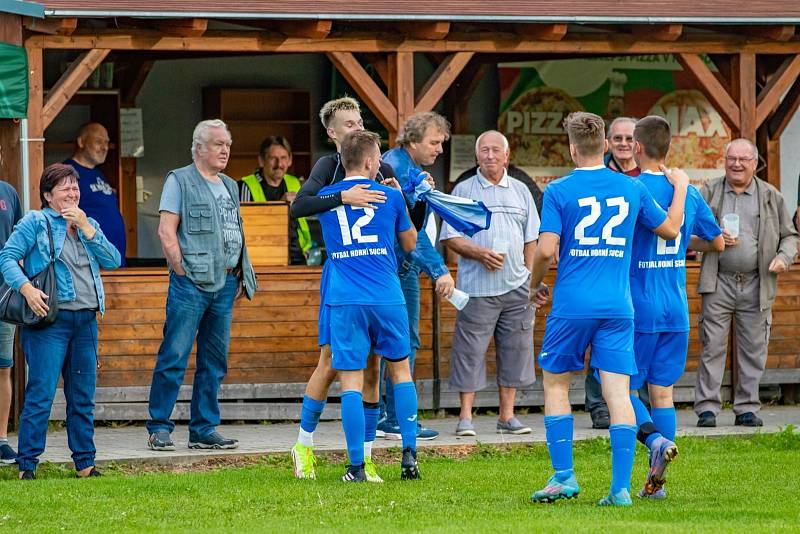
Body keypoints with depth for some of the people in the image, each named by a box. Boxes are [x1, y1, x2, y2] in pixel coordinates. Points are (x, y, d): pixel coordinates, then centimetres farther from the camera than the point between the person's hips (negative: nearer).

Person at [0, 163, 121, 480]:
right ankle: (27, 465, -6)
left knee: (83, 397, 9)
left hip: (86, 321, 6)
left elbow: (113, 261, 5)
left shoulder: (88, 225, 18)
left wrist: (85, 227, -3)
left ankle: (85, 462, 15)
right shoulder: (35, 223, 2)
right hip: (50, 319, -6)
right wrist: (27, 288, -20)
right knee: (41, 394, -9)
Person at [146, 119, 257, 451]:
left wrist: (240, 278, 13)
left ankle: (204, 430, 12)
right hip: (191, 283, -7)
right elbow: (166, 232, -7)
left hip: (225, 284, 7)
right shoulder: (180, 181, -1)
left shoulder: (230, 187, 20)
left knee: (214, 362, 8)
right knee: (174, 358, -8)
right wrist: (183, 273, -11)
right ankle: (159, 428, -5)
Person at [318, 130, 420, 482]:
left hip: (345, 301, 0)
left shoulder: (325, 198, 4)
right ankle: (409, 453, 10)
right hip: (387, 299, 1)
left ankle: (357, 466, -6)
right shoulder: (390, 196, 4)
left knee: (351, 382, -1)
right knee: (401, 370, 17)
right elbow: (410, 243, 17)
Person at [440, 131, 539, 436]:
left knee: (514, 351, 5)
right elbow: (450, 238, 0)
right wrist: (480, 254, -15)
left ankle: (507, 416, 12)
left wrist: (529, 277, 7)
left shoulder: (520, 191, 14)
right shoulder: (463, 191, 4)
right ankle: (465, 417, -1)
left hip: (516, 285, 4)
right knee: (470, 350, -6)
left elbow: (531, 239, 17)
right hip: (477, 286, -3)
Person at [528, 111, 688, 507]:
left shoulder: (559, 191, -4)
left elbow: (546, 249, -11)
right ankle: (621, 487, -7)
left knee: (556, 385, 14)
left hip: (572, 306, -2)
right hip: (618, 307, 2)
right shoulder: (631, 189, 5)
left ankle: (563, 476, 8)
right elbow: (671, 229, 18)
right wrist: (681, 186, 34)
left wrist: (536, 285, 8)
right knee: (618, 393, -1)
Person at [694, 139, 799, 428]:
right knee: (713, 345, -5)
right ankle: (707, 407, -2)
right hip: (718, 284, -1)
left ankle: (747, 407, 10)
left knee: (753, 349, 3)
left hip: (756, 285, 1)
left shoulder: (771, 197, 9)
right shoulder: (709, 192, 7)